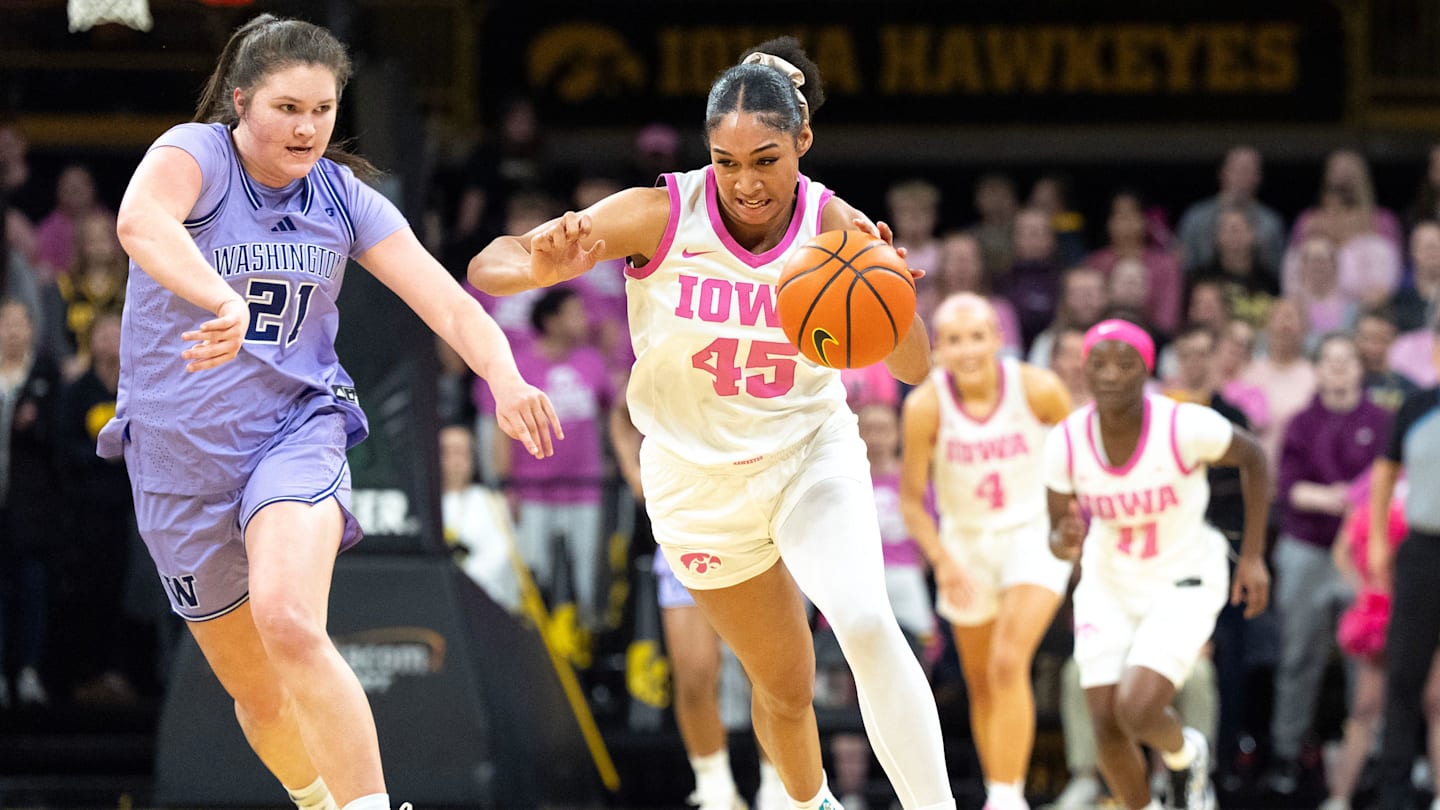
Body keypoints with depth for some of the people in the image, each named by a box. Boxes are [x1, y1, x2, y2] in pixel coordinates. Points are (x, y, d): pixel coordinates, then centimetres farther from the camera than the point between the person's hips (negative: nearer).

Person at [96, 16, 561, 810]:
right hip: (181, 451, 0)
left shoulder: (345, 199, -2)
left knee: (288, 622, -31)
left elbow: (447, 302, -10)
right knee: (252, 684, 13)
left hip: (297, 429, 0)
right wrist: (225, 301, -55)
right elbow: (140, 219, -37)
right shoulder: (196, 153, -13)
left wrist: (506, 380, -31)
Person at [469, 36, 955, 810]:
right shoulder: (661, 216, -20)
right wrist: (541, 264, -44)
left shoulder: (834, 225, -16)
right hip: (701, 478, 0)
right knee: (785, 687, 11)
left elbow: (913, 368, -19)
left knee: (866, 623, -29)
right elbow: (488, 267, -20)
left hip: (811, 453, 0)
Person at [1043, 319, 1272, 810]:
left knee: (1137, 710, -20)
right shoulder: (1066, 442, -15)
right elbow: (1058, 541, -3)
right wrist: (1067, 541, -28)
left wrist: (1253, 556, -4)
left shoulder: (1187, 427, -24)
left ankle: (1185, 755, 16)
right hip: (1108, 587, 3)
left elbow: (1253, 459, -3)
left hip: (1183, 585, -3)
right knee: (1107, 729, -2)